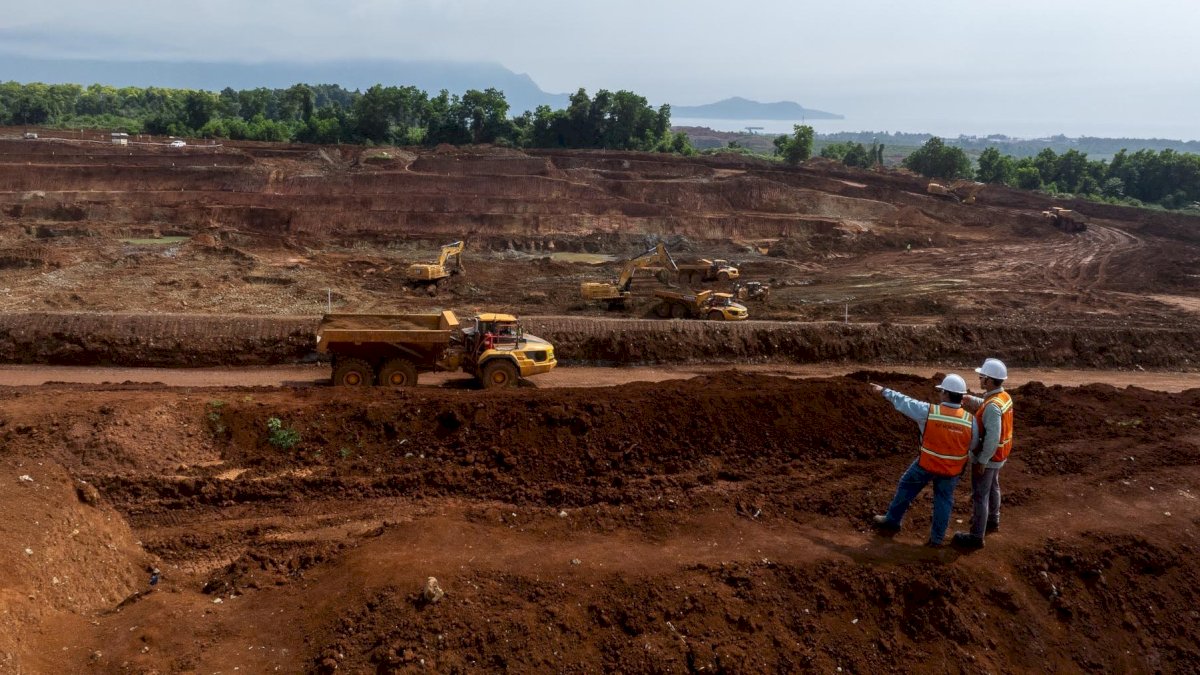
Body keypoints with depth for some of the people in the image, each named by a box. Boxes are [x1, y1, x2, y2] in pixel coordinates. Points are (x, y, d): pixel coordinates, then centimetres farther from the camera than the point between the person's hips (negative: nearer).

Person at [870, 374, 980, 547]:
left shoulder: (928, 411, -21)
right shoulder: (971, 421, -14)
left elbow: (903, 402, -7)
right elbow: (973, 446, 2)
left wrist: (884, 391, 8)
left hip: (927, 464, -2)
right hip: (952, 469, 2)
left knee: (906, 488, 20)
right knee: (944, 500, 17)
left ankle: (892, 521, 32)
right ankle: (937, 538, 24)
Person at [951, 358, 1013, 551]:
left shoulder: (993, 405, -31)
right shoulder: (1004, 396, -2)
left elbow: (992, 437, -32)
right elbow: (982, 405, 18)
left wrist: (982, 461, -25)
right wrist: (970, 400, 0)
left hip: (988, 457, -9)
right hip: (998, 455, 9)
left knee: (980, 496, 1)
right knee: (992, 488, 27)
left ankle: (976, 537, 9)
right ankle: (992, 521, 47)